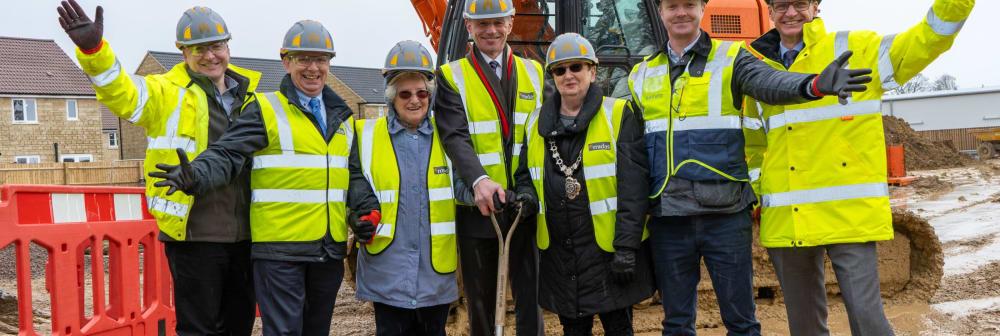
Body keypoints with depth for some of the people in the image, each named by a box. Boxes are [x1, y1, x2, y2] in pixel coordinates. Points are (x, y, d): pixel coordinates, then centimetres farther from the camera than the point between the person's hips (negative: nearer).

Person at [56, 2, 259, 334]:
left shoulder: (248, 96, 10)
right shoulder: (168, 92, -4)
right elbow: (122, 93, -24)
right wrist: (93, 49, -40)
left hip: (243, 234, 5)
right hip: (194, 235, -5)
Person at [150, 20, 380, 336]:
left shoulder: (342, 117, 14)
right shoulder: (266, 110, -4)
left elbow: (353, 175, 19)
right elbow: (227, 155, -14)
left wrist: (368, 210, 1)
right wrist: (195, 175, -34)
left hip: (330, 248, 6)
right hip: (279, 249, -6)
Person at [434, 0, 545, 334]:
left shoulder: (533, 72, 12)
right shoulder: (452, 76, 1)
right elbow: (455, 137, -12)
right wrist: (479, 180, -30)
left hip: (527, 205, 2)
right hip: (478, 207, -2)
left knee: (531, 299, 4)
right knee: (480, 302, 10)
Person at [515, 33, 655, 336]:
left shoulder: (619, 116, -5)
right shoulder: (537, 124, 10)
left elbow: (633, 188, -10)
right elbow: (525, 173, 21)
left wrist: (626, 247, -16)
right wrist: (526, 195, -3)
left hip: (608, 251, -4)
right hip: (558, 252, 4)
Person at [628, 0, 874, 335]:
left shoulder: (730, 59, 2)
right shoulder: (641, 76, 11)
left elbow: (770, 83, -19)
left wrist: (813, 84, -41)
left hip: (725, 215, -2)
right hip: (668, 219, 3)